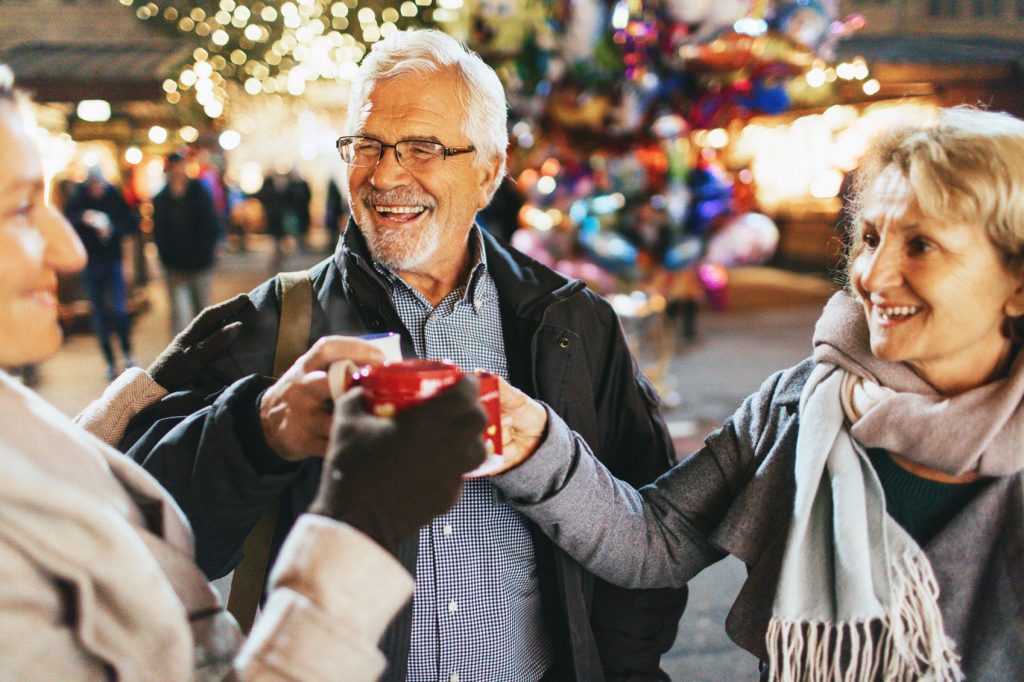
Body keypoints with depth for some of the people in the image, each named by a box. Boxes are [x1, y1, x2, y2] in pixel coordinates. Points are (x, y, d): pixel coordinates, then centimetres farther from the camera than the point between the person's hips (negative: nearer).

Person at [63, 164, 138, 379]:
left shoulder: (114, 196, -3)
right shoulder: (77, 198, -4)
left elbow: (132, 224, -3)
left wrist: (112, 228, -19)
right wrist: (84, 218, -32)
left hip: (112, 262, -1)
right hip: (90, 265, 1)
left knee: (119, 310, -6)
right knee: (99, 313, 6)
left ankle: (127, 353, 14)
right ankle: (110, 361, 15)